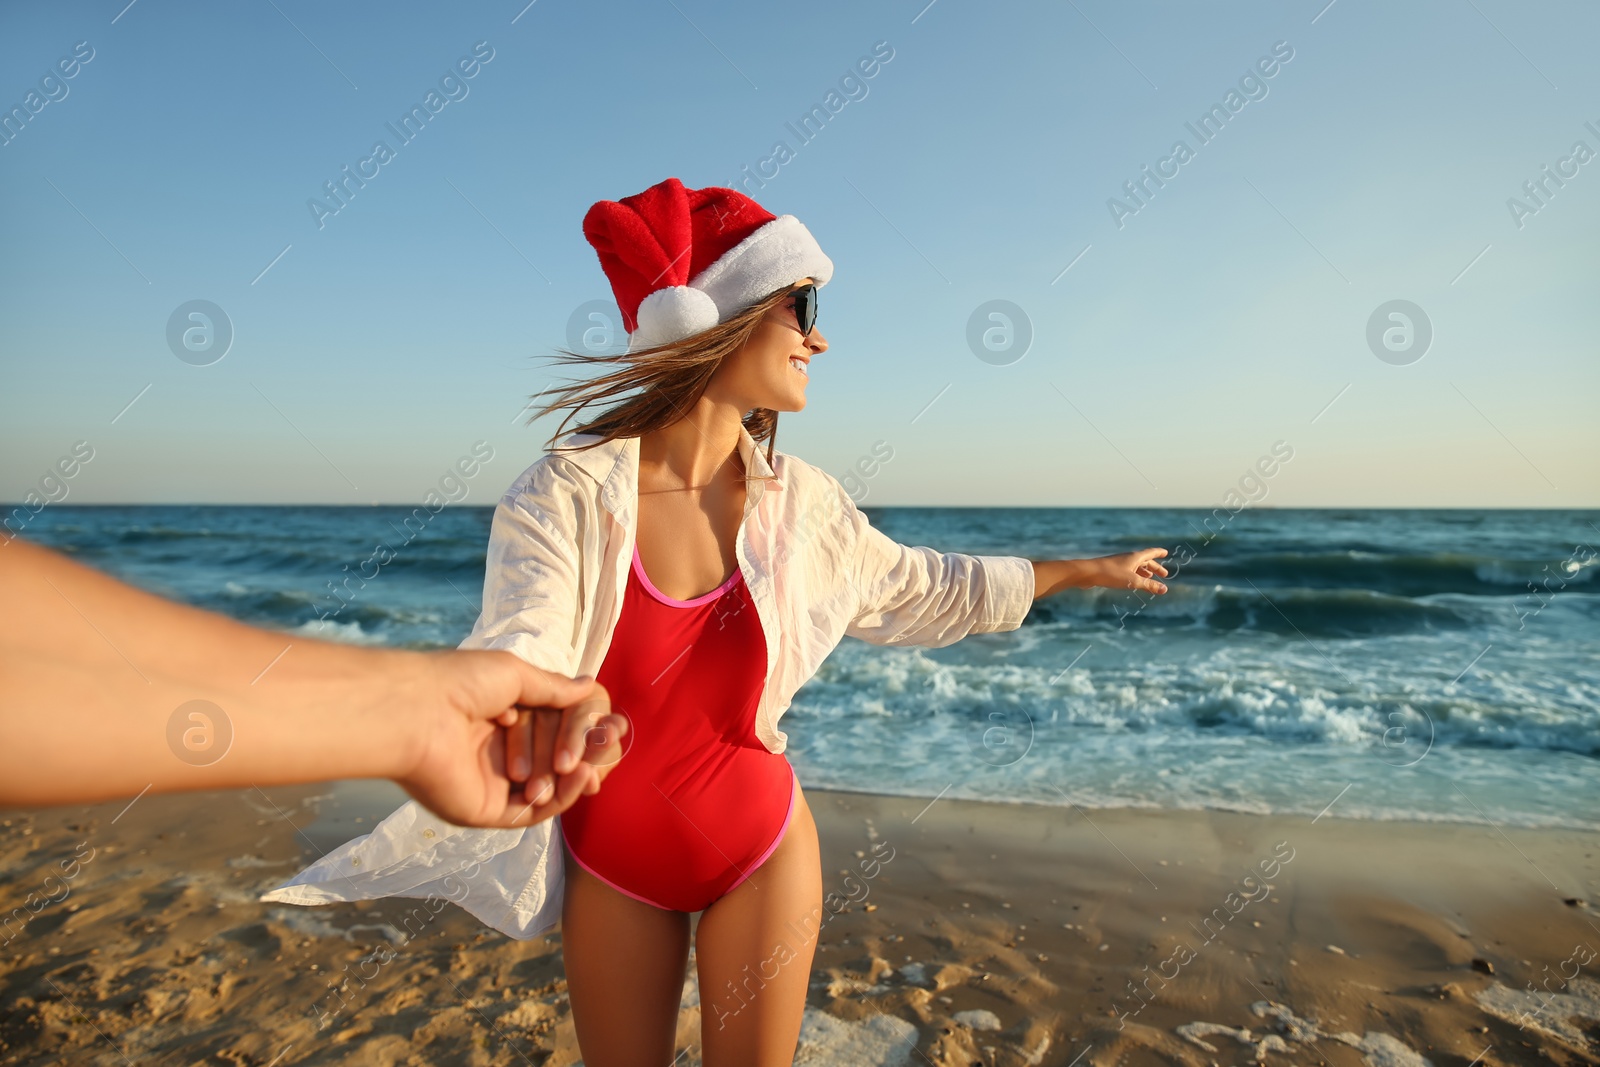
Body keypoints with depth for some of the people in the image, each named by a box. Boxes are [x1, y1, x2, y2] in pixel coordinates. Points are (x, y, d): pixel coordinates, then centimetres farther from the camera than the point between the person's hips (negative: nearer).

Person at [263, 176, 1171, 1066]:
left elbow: (928, 590, 4)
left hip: (763, 851, 2)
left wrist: (1091, 569, 13)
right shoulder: (563, 497, -21)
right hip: (612, 867, -1)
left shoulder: (800, 503, -10)